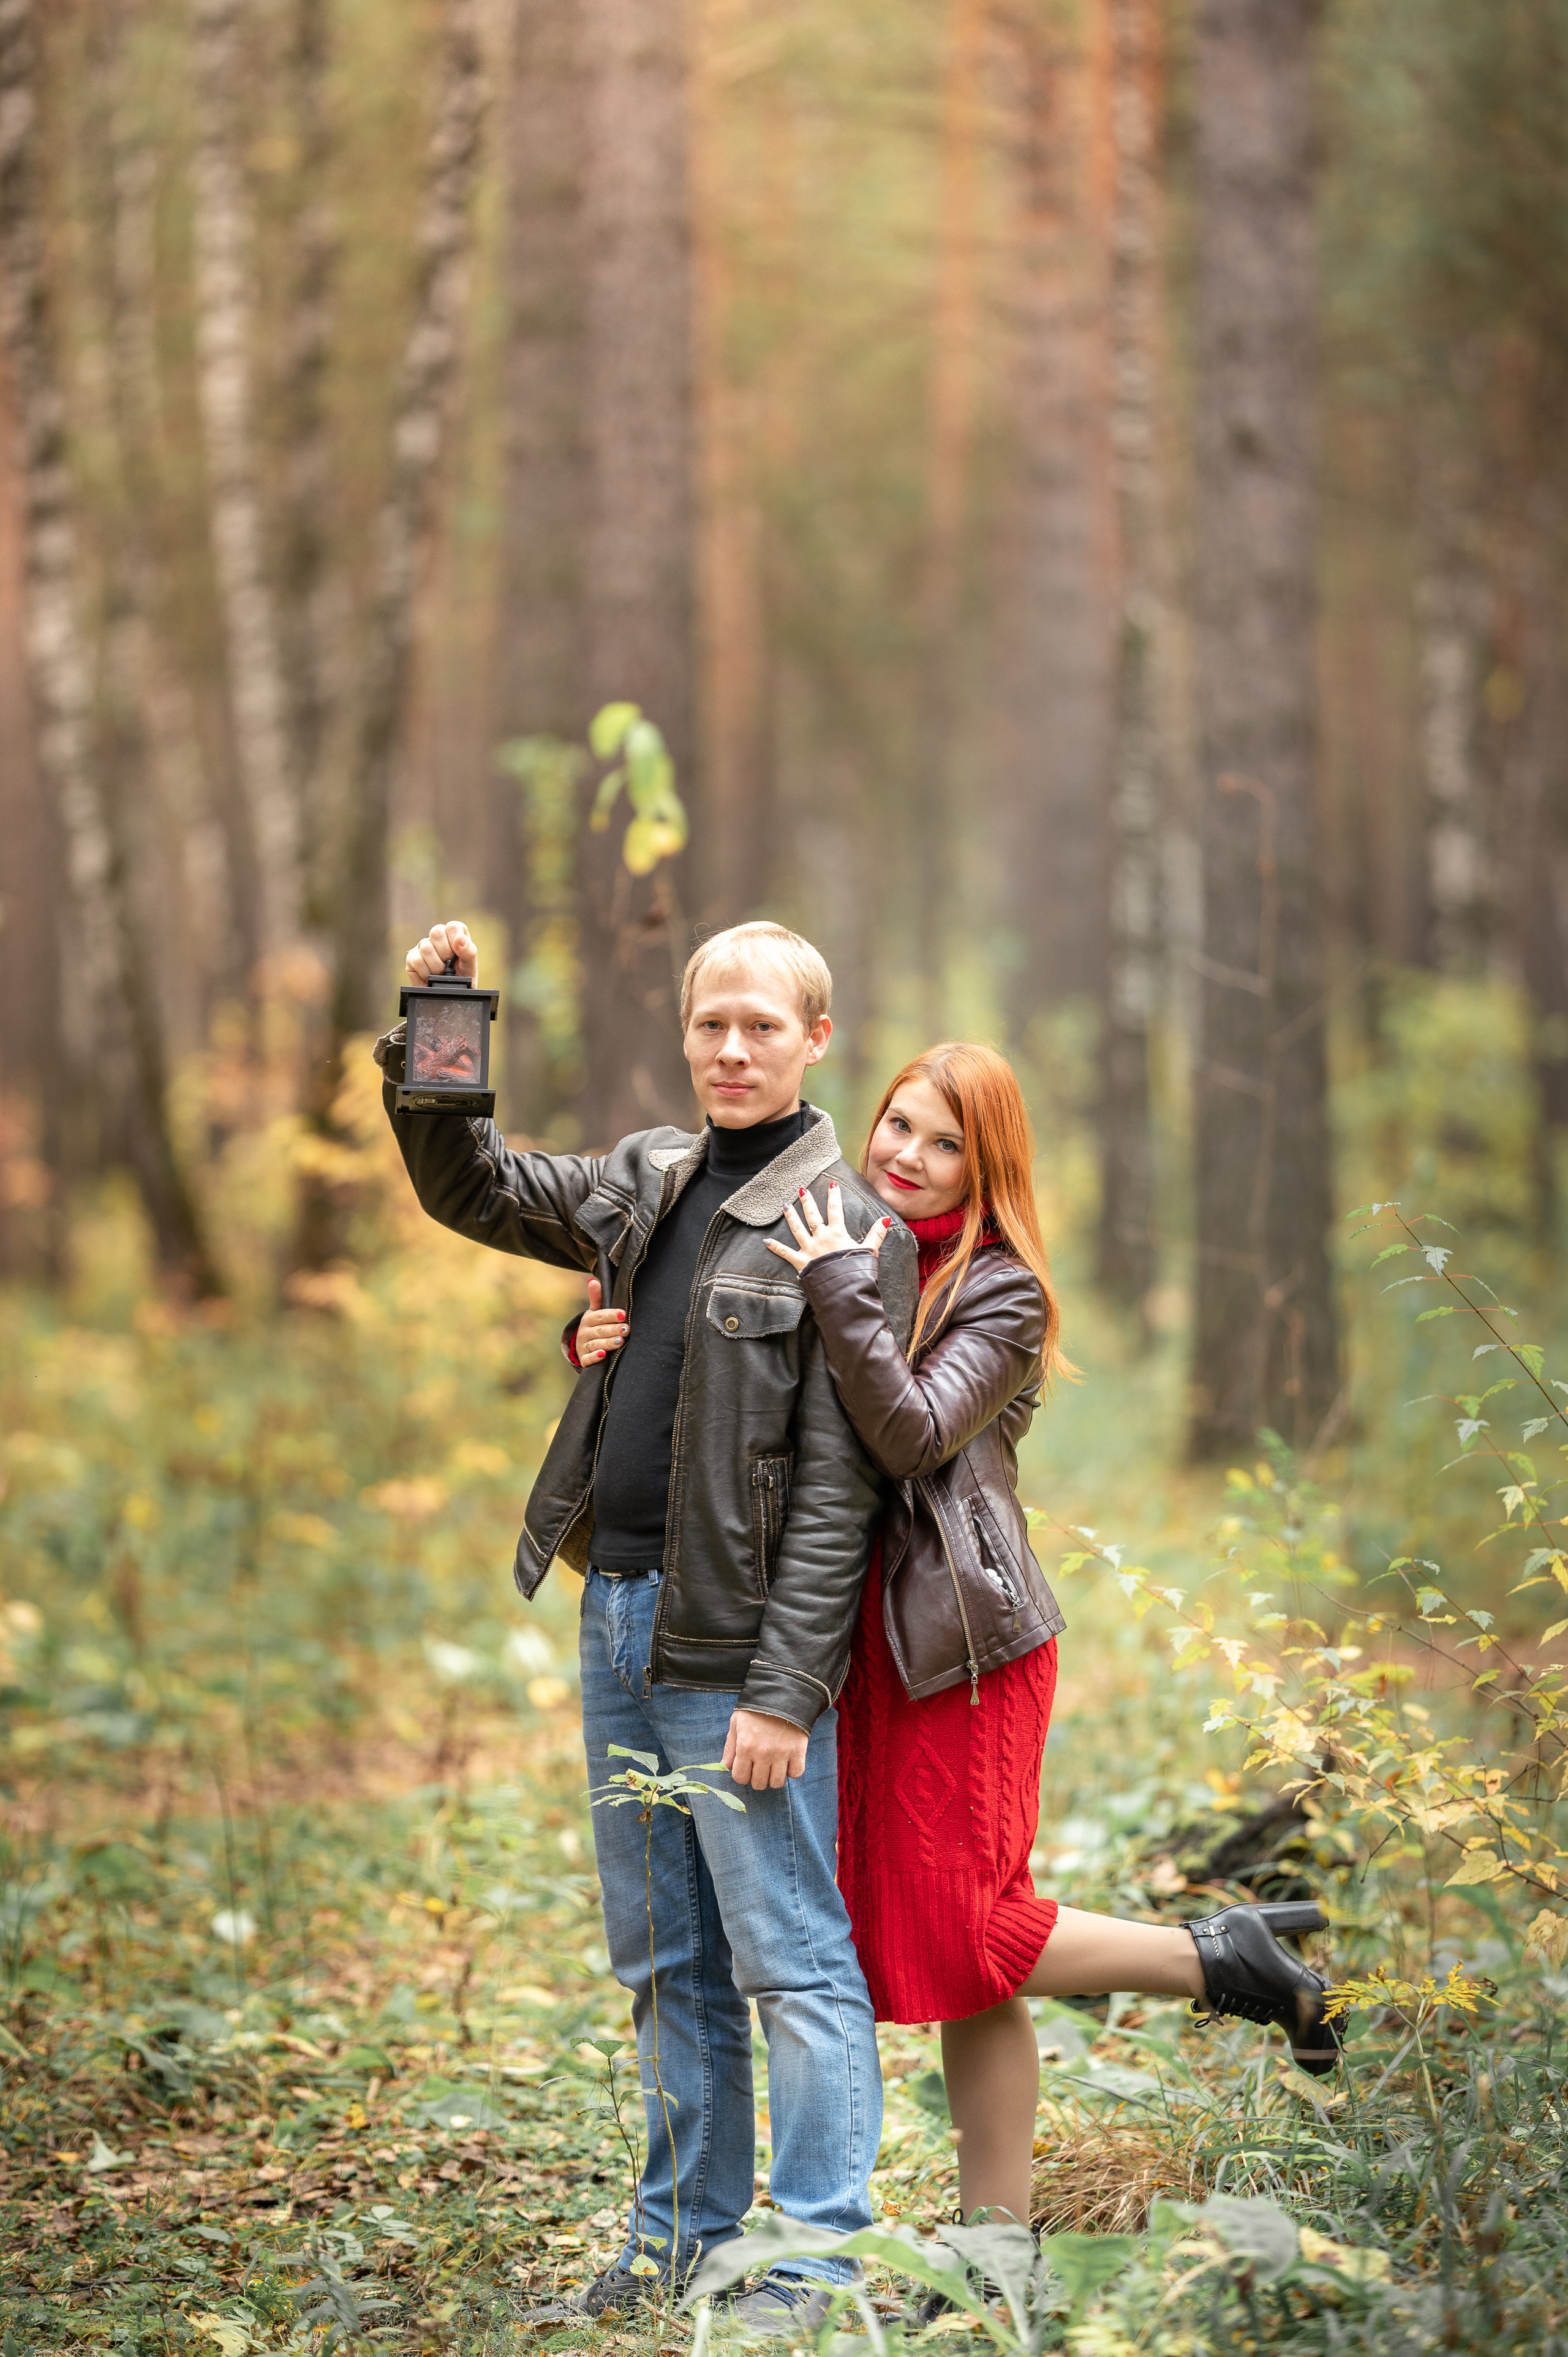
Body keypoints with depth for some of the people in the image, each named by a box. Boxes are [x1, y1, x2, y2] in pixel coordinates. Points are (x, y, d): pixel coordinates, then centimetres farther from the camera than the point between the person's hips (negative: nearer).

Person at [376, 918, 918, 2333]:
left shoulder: (845, 1226, -11)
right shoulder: (646, 1181, 12)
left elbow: (839, 1486, -14)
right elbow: (474, 1193, 22)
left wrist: (785, 1688, -19)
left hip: (735, 1644, -8)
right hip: (616, 1616, 8)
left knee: (790, 1959, -1)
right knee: (665, 1960, 15)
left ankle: (820, 2259, 5)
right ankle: (687, 2231, 26)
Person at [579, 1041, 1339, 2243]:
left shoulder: (1001, 1291, -6)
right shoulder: (848, 1245, 13)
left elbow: (915, 1433, -20)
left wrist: (846, 1296, -26)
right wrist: (615, 1342, -6)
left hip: (962, 1641, -7)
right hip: (868, 1639, 7)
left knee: (962, 1936, -9)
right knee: (905, 1937, 7)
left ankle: (1220, 1961, 10)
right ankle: (999, 2233, 14)